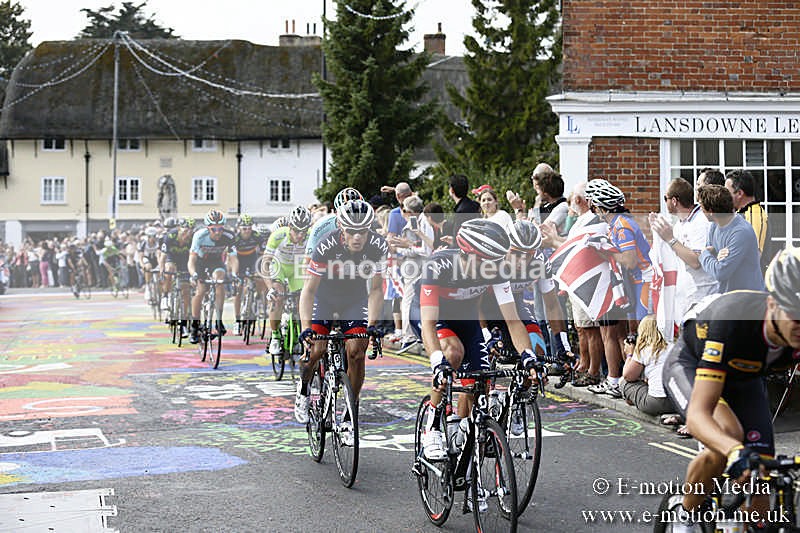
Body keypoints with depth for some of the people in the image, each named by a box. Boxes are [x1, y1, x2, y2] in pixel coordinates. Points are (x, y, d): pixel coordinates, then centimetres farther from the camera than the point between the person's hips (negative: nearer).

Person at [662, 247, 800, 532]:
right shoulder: (732, 322, -42)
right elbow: (697, 415, -47)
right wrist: (736, 451, -66)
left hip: (744, 378, 5)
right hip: (690, 365, -5)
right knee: (727, 433, -33)